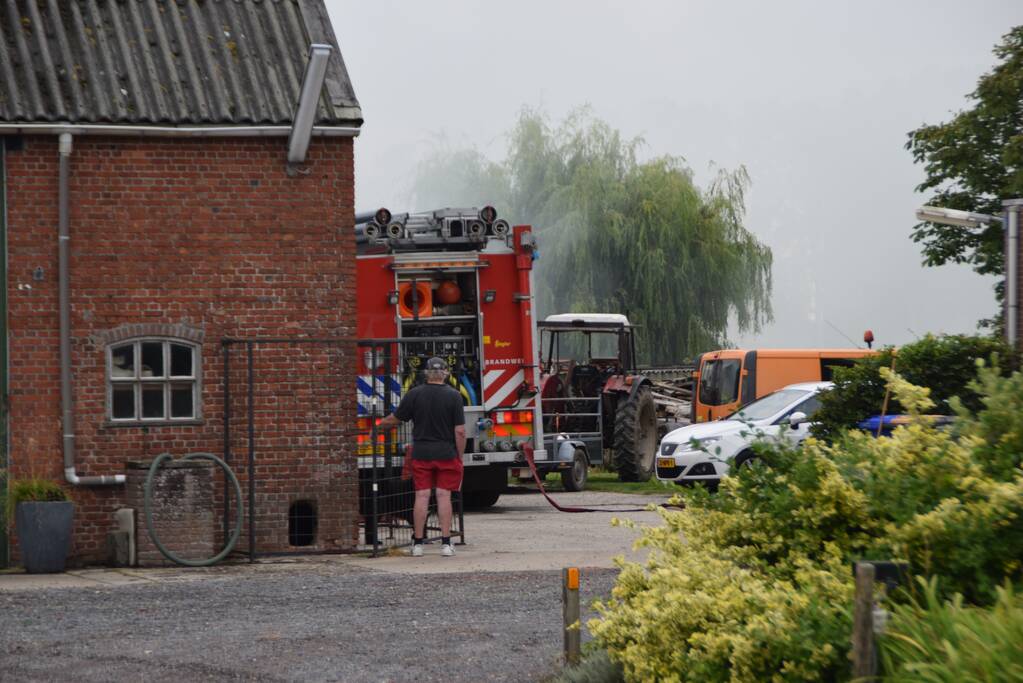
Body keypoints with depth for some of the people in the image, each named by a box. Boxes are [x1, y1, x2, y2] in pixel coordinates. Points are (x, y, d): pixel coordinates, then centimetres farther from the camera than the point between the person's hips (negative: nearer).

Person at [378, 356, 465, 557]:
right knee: (444, 496, 2)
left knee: (422, 497, 3)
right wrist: (459, 457, 2)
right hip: (447, 454, -1)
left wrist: (382, 424, 28)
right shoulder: (453, 396, -5)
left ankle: (418, 543, 5)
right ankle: (446, 543, 1)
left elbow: (394, 420, 7)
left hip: (421, 453, 1)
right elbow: (460, 431, -7)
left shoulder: (414, 394, -2)